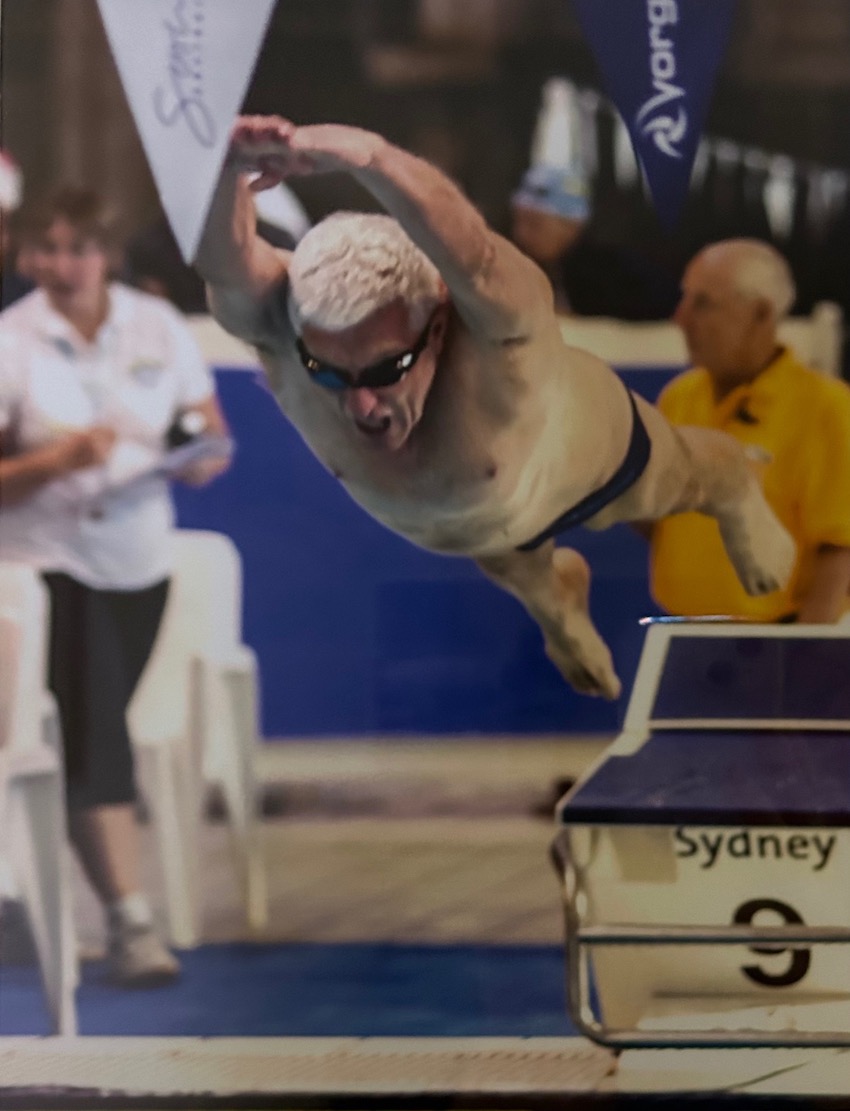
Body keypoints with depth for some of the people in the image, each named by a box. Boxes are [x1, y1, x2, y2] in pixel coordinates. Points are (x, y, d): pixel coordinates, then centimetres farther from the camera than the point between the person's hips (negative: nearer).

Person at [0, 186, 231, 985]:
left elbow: (211, 428, 8)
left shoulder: (157, 327, 4)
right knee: (94, 734, -15)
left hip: (139, 559, 4)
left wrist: (204, 456, -14)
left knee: (96, 731, 11)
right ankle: (129, 922, -17)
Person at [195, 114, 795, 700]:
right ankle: (559, 598, 72)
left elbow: (471, 256, -78)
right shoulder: (286, 339, -45)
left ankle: (739, 497, 67)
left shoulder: (494, 345, -54)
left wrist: (368, 156, -97)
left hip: (583, 448, -3)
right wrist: (229, 170, -89)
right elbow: (226, 265, -67)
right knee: (522, 575, 37)